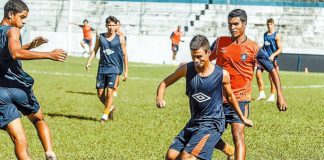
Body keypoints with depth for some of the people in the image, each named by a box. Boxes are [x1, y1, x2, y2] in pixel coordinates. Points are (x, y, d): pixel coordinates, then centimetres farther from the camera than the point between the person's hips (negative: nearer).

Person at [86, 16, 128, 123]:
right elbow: (95, 50, 11)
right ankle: (110, 107, 31)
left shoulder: (120, 39, -1)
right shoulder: (100, 37, 6)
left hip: (114, 69, -3)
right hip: (102, 68, 3)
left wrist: (126, 71, 2)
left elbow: (124, 55, 4)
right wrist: (89, 61, -6)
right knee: (100, 93, 5)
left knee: (109, 92, -11)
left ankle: (105, 115, 2)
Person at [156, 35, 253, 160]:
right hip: (194, 122, 6)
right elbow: (165, 83, 6)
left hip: (212, 124, -5)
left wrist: (242, 118, 20)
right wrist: (159, 98, -16)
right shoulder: (187, 69, -5)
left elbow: (229, 96, 8)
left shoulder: (222, 74, -11)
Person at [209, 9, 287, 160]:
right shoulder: (220, 42, 3)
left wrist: (280, 95, -7)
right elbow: (209, 58, 23)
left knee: (238, 135, -16)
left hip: (240, 98, -4)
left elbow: (272, 69, 0)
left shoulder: (253, 48, -6)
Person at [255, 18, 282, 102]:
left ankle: (272, 96, 7)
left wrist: (273, 55, -21)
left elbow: (280, 49, -8)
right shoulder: (265, 34, 15)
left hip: (272, 58, -6)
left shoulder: (277, 35, -4)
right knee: (258, 74, -3)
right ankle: (261, 94, 7)